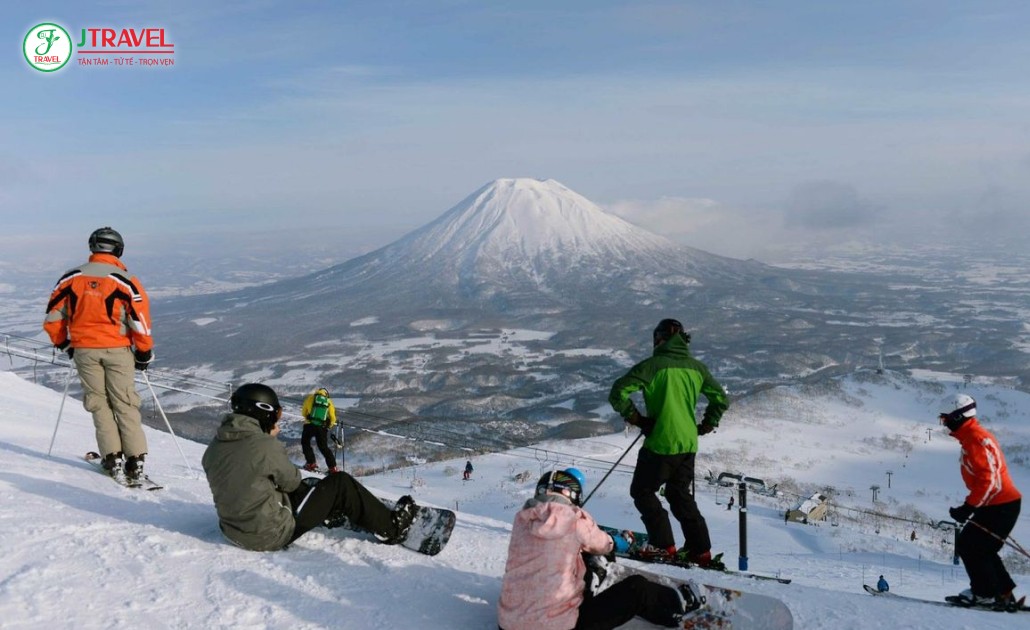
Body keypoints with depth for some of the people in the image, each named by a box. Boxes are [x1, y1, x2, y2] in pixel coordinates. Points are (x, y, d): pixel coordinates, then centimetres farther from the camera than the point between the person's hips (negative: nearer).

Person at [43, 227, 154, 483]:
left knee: (99, 404, 12)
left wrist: (63, 343, 19)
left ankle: (113, 458, 8)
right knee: (125, 405, 6)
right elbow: (140, 320, -10)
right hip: (117, 349, -2)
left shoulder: (71, 277, 0)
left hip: (83, 350, 2)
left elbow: (53, 315, 5)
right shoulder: (125, 280, -9)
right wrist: (144, 354, 2)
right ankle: (135, 461, 3)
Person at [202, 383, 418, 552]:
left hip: (234, 530, 8)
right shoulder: (265, 446, -24)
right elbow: (291, 481, -7)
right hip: (272, 534, -8)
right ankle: (391, 527, 15)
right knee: (341, 484, 3)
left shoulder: (214, 448, -2)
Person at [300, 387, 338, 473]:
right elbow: (333, 418, 7)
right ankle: (332, 467, 8)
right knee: (324, 447, 14)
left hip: (310, 425, -2)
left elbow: (303, 412, 13)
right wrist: (328, 427, 25)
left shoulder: (311, 397, 9)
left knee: (305, 443, 19)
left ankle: (311, 463, 8)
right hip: (322, 428, 2)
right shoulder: (329, 402, 11)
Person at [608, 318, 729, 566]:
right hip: (689, 444, 6)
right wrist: (706, 425, 20)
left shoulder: (652, 365, -11)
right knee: (680, 494, 21)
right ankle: (700, 550, 20)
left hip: (660, 442, -6)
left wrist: (636, 418, -5)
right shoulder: (696, 367, 6)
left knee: (642, 491, 11)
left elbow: (618, 392, -17)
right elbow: (721, 399, 14)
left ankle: (662, 545, 7)